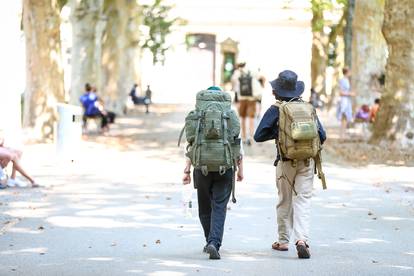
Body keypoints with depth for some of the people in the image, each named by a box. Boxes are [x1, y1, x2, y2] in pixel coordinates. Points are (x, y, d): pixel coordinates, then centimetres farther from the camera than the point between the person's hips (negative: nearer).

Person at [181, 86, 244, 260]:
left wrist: (187, 170, 2)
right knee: (219, 207, 0)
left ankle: (211, 242, 27)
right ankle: (214, 243, -16)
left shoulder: (196, 115, 6)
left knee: (205, 207, 16)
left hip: (202, 167, 1)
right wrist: (240, 170, 12)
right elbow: (237, 145, 3)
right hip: (225, 167, -1)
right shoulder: (230, 115, 5)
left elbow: (191, 144, 2)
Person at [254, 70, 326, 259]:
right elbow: (322, 136, 7)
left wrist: (276, 133, 7)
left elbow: (259, 136, -6)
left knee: (285, 202, 13)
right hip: (307, 161, 2)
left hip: (286, 162, -2)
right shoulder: (309, 108, 5)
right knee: (303, 201, -1)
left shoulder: (275, 110, -4)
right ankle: (302, 240, -19)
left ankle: (283, 241, 21)